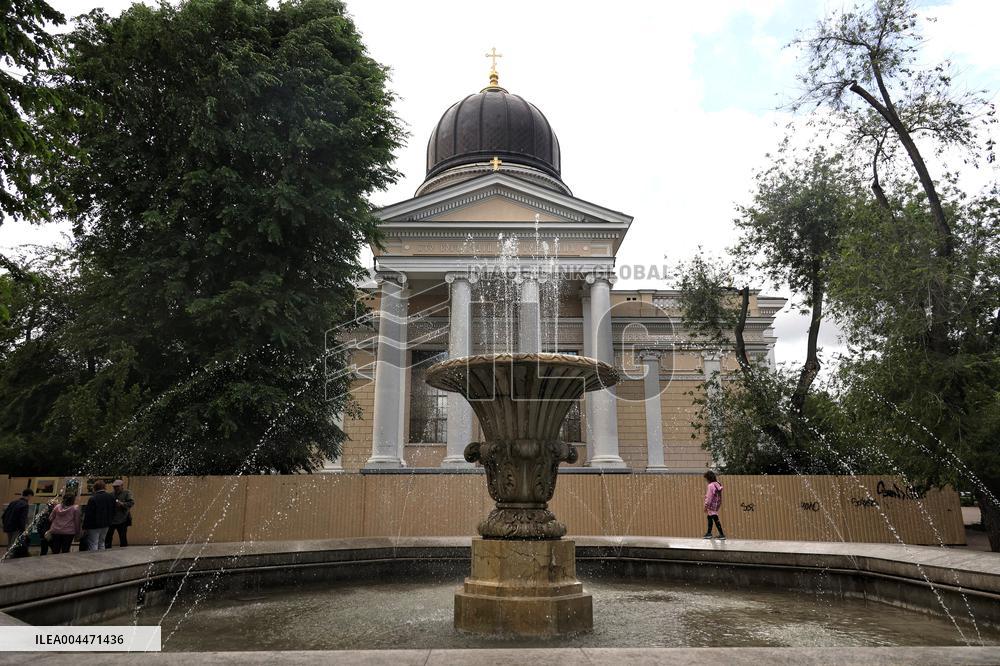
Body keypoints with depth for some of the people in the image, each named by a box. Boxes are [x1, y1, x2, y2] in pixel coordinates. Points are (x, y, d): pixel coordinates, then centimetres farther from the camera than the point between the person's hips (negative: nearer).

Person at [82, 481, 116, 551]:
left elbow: (88, 514, -17)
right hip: (106, 524, 6)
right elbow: (113, 511, 11)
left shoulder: (93, 498, -18)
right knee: (101, 543, 18)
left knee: (93, 546, 1)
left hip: (94, 525, -6)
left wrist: (85, 526, -8)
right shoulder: (110, 497, 3)